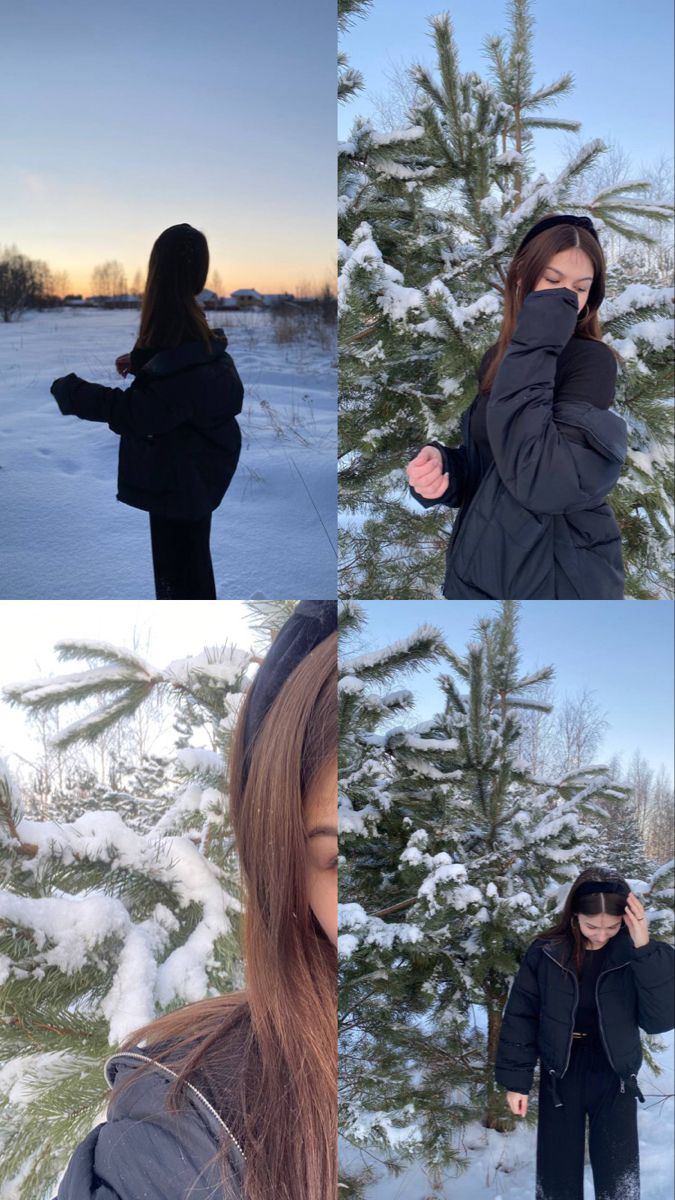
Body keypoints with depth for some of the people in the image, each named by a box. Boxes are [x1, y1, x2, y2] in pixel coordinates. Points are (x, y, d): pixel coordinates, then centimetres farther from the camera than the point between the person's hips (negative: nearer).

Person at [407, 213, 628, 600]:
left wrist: (532, 346, -25)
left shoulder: (593, 361, -15)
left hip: (558, 580, -6)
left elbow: (541, 481, -29)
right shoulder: (496, 358, 5)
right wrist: (440, 466, -10)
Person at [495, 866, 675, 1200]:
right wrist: (516, 1080, -5)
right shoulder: (546, 953, -13)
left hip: (615, 1083, 0)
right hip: (559, 1080, 0)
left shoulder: (638, 955, -12)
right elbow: (520, 1017, -5)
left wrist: (645, 949, -27)